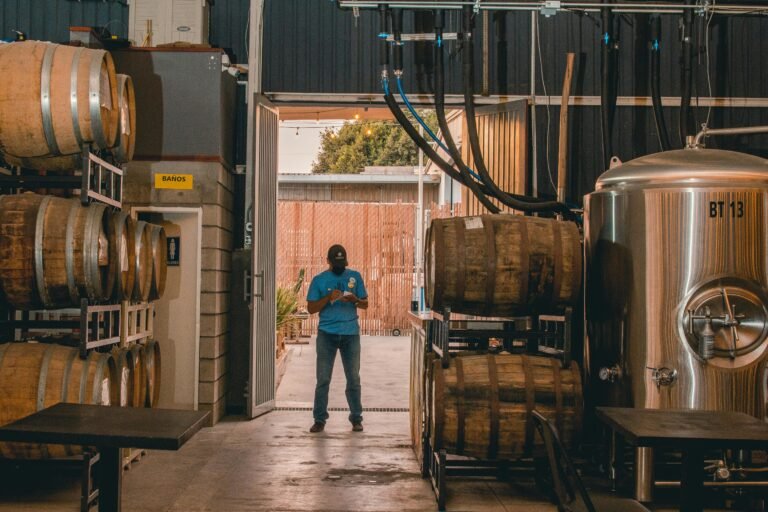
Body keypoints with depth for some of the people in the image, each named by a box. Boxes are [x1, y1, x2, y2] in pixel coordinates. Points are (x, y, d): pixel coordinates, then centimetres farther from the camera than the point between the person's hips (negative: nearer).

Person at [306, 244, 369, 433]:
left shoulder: (355, 276, 8)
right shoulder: (319, 280, 4)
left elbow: (365, 304, 10)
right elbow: (311, 308, 1)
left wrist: (354, 299, -12)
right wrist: (328, 298, -14)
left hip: (351, 334, 1)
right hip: (327, 334, -1)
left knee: (353, 378, 5)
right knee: (323, 378, -1)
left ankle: (356, 418, 12)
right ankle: (319, 419, 6)